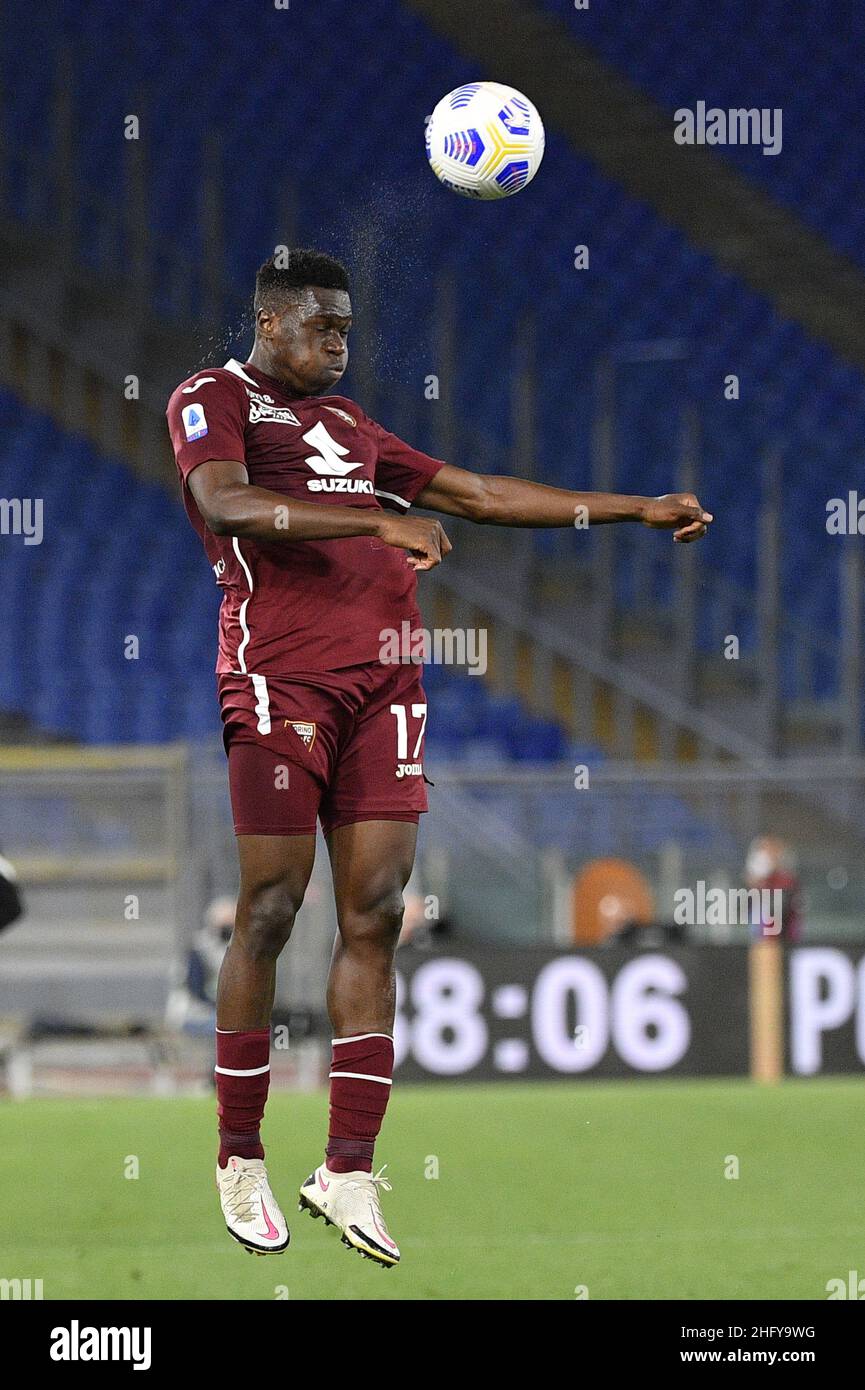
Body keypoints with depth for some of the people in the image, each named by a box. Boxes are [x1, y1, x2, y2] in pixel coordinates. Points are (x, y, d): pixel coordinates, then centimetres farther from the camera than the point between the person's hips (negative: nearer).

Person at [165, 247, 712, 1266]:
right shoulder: (212, 401, 5)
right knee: (270, 913, -6)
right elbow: (227, 502, -15)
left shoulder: (347, 424, 26)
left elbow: (476, 495, 29)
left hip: (383, 679, 6)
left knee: (375, 915, -2)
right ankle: (240, 1160, 5)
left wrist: (636, 511, 26)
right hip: (281, 675, -6)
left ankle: (349, 1170, -1)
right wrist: (375, 524, -26)